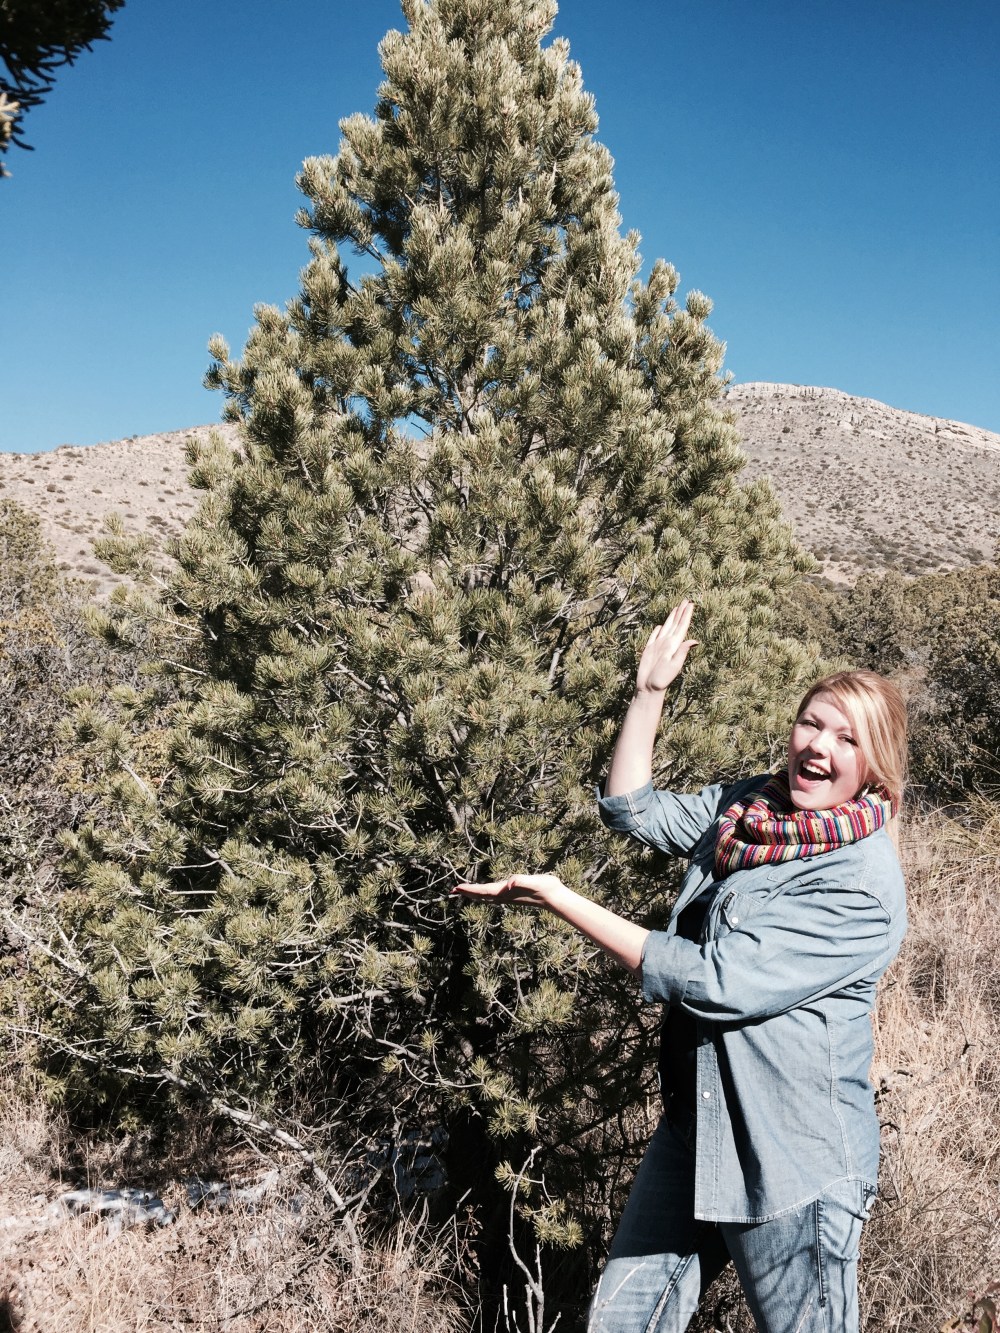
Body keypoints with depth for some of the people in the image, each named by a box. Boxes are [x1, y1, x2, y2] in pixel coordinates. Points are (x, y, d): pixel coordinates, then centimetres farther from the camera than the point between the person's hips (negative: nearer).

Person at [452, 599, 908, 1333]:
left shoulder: (863, 886, -22)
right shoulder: (748, 805, 0)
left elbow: (714, 981, -27)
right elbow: (634, 807, 11)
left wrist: (559, 899, -24)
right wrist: (651, 690, 2)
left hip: (795, 1160, -6)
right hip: (695, 1127, 7)